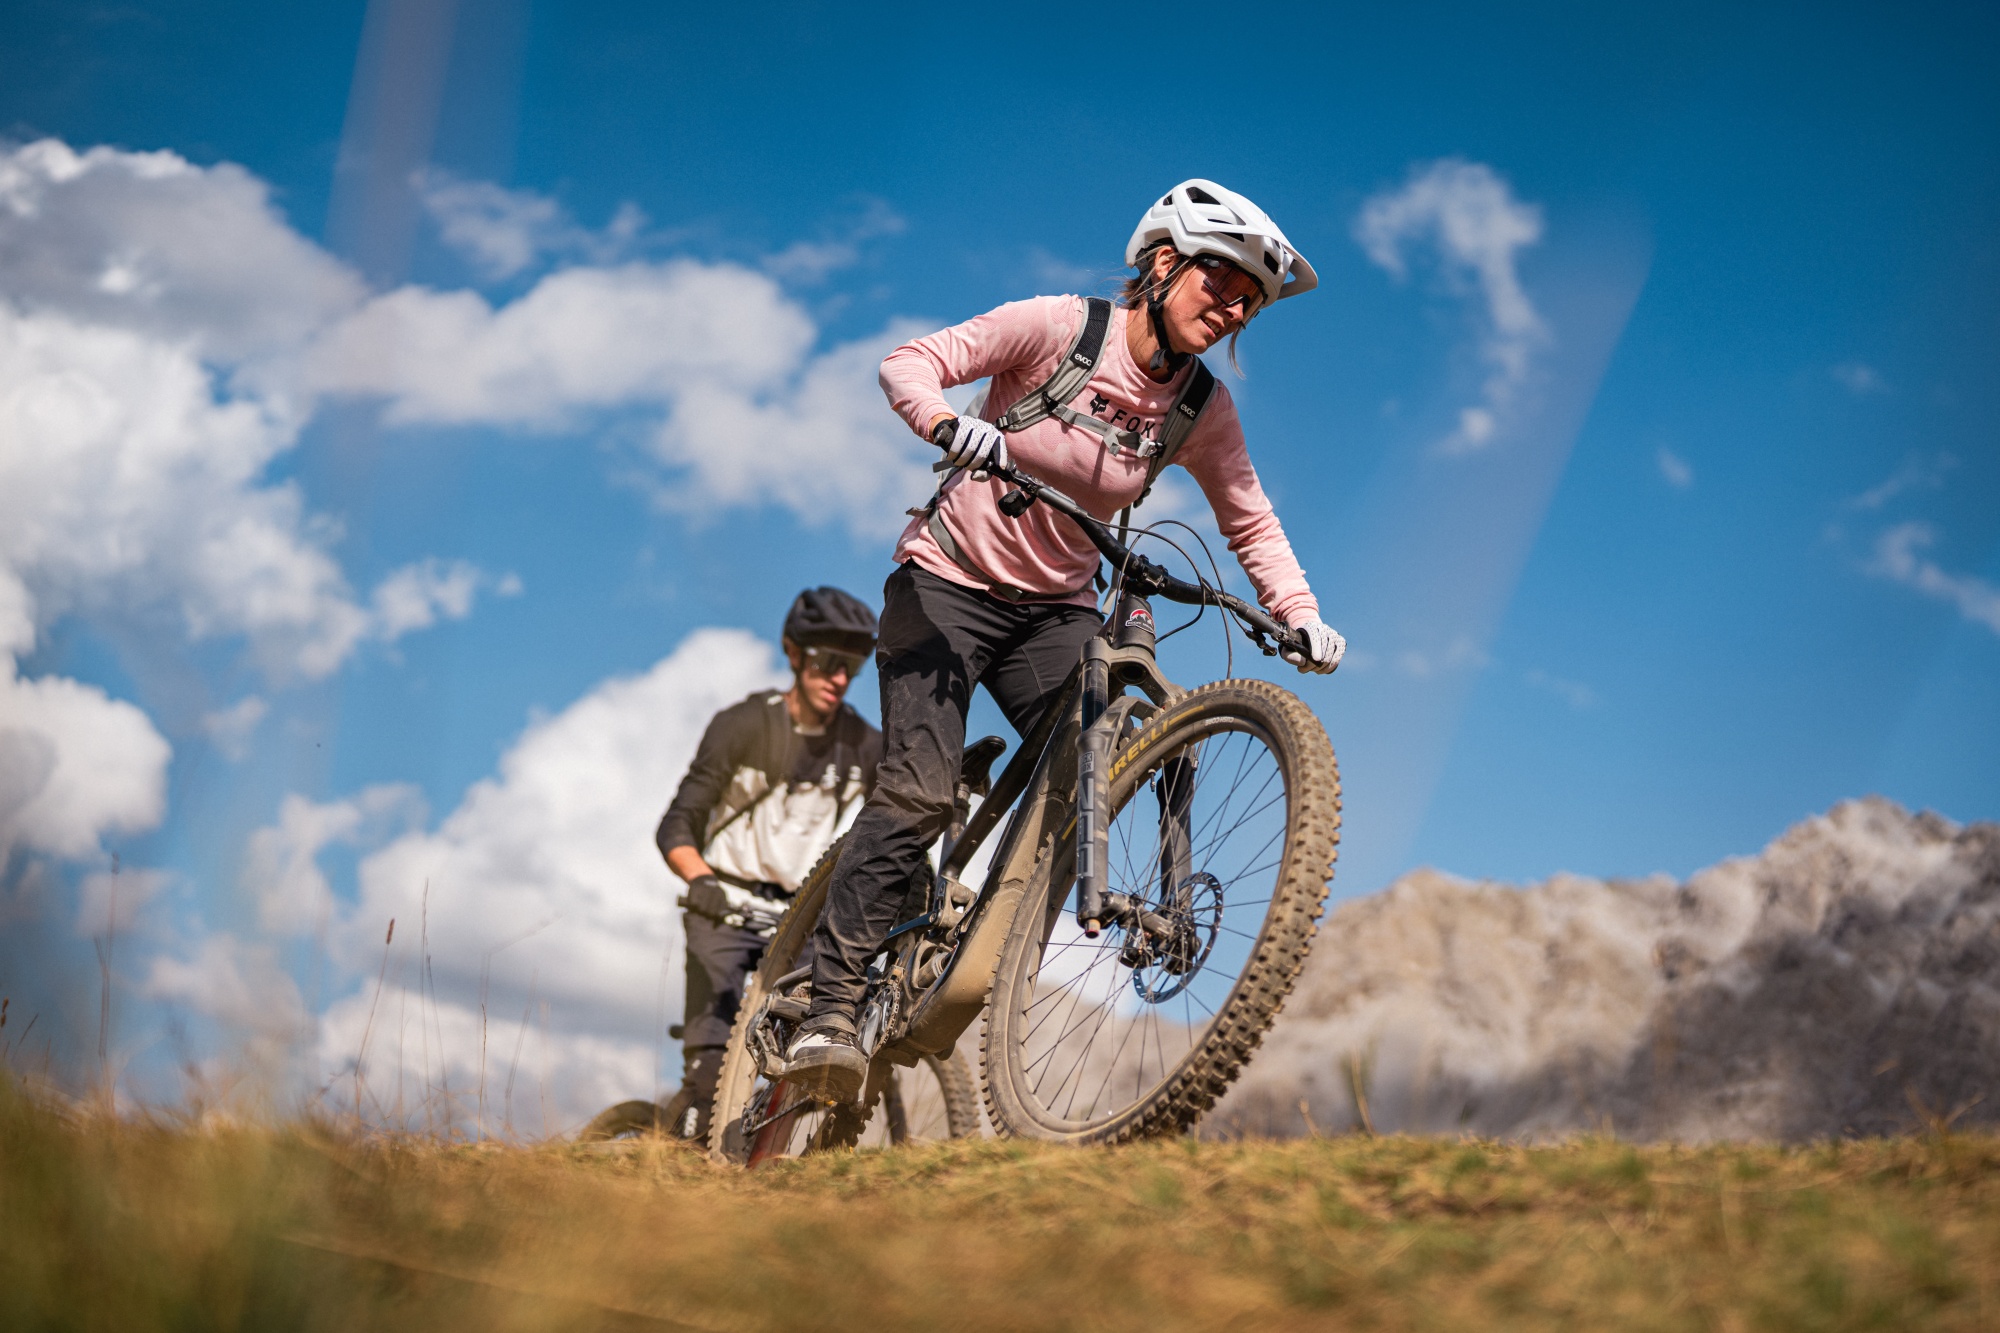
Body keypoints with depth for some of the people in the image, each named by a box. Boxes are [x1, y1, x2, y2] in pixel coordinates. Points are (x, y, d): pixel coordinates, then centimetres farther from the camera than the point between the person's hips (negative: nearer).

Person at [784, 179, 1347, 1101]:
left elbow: (1250, 522, 7)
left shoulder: (1203, 412, -1)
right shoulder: (1059, 327, -13)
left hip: (1055, 608, 5)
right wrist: (950, 423, -37)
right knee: (920, 791, -19)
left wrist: (1299, 613, -9)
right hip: (949, 583, -4)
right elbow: (909, 364, -16)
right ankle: (832, 1006, -14)